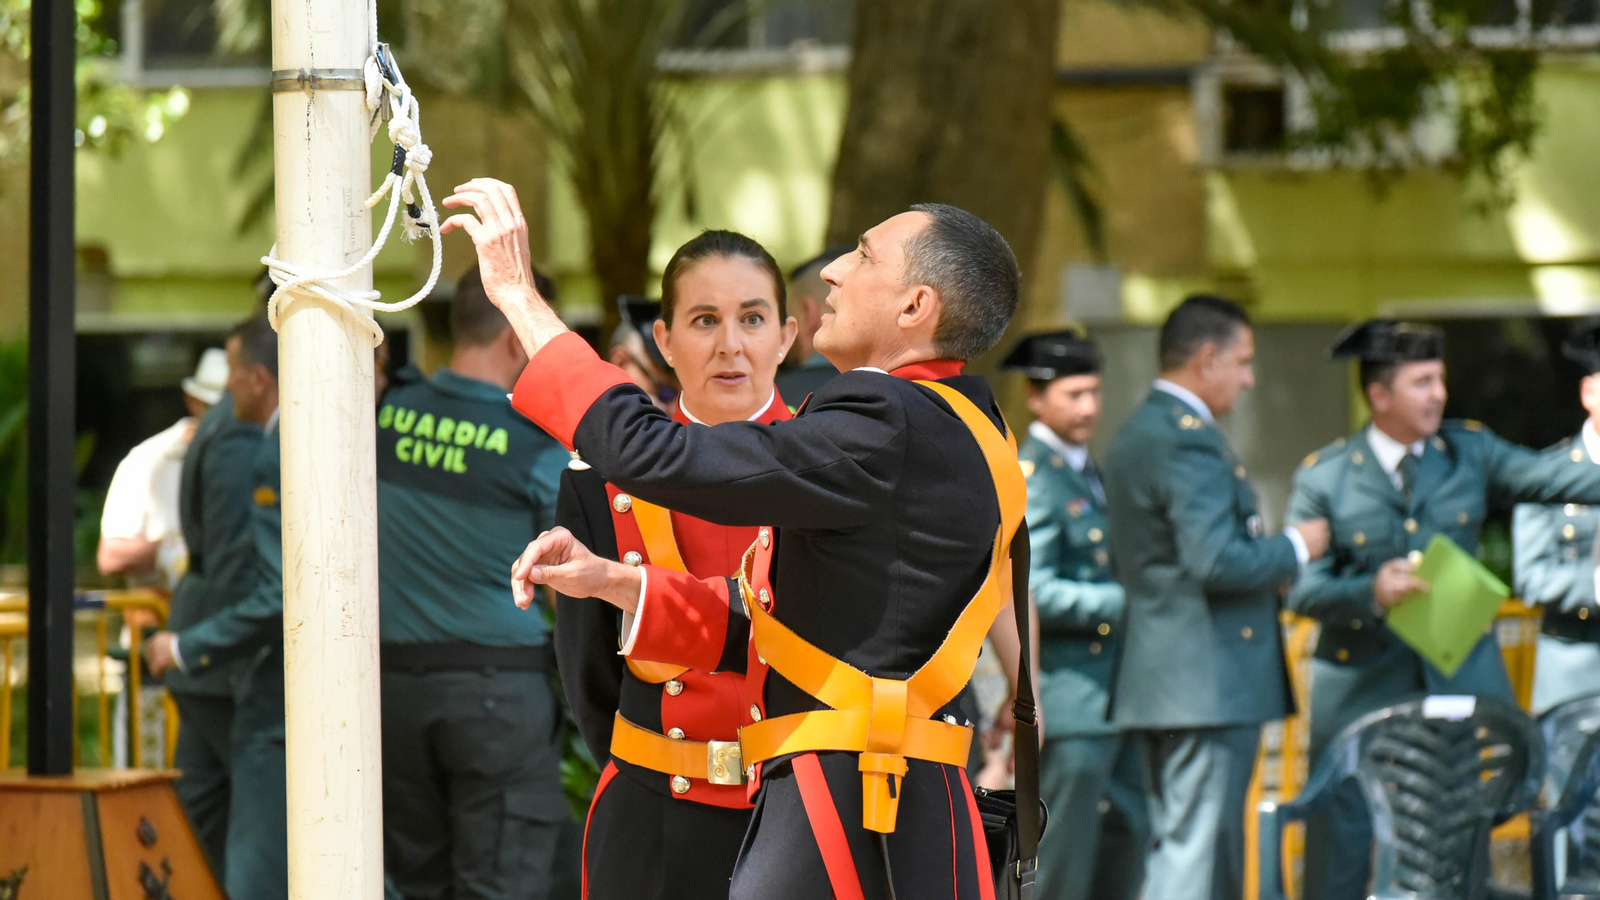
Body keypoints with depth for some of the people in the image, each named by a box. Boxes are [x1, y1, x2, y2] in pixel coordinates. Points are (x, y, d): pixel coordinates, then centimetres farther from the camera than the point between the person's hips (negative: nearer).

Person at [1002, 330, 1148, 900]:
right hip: (1070, 697, -10)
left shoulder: (1085, 471, 17)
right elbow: (1033, 594, -21)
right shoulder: (1029, 478, -14)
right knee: (1062, 853, -6)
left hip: (1115, 696, 10)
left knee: (1129, 832, 13)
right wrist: (1128, 601, -22)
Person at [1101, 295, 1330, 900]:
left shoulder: (1134, 436, 16)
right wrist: (1295, 548, -7)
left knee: (1179, 847, 12)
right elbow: (1217, 562, -24)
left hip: (1159, 679, 10)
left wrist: (1268, 569, 20)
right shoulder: (1189, 440, -16)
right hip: (1210, 679, -10)